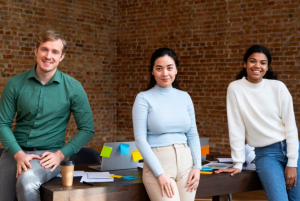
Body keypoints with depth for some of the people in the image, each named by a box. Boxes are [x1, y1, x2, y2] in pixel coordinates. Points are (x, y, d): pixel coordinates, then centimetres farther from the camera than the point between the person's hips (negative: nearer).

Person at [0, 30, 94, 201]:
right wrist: (18, 154, -14)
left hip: (48, 154, -3)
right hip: (15, 152, 3)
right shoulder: (15, 84, 1)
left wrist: (61, 154, -12)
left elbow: (87, 129, -1)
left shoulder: (73, 88, -3)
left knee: (27, 183, -31)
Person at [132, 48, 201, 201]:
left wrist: (197, 166, 0)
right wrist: (160, 173, -15)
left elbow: (193, 135, 12)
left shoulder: (184, 97, 10)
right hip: (157, 164, -4)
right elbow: (140, 139, -8)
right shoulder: (144, 98, -3)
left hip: (186, 163, 4)